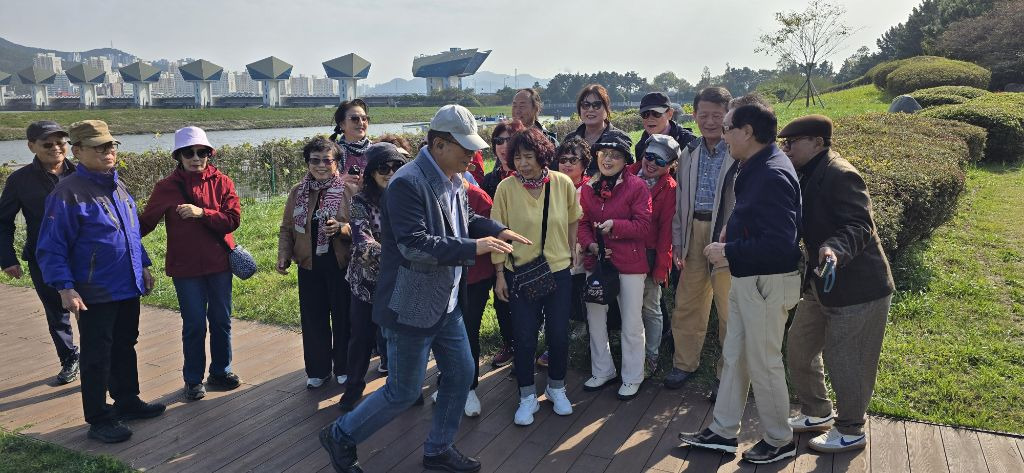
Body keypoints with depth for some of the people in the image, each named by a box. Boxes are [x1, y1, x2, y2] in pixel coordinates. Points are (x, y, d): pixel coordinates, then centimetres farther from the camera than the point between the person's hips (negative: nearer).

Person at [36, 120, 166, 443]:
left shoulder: (118, 187, 9)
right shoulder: (68, 192, -15)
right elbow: (51, 248, -15)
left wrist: (143, 266, 18)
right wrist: (65, 288, -22)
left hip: (128, 288, 7)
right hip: (95, 295, -7)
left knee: (125, 348, 19)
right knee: (97, 357, 4)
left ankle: (127, 402, 35)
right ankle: (99, 420, 16)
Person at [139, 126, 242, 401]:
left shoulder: (222, 182, -1)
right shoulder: (166, 187, -2)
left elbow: (233, 219, -10)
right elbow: (146, 221, -2)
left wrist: (202, 213, -23)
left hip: (219, 264, 2)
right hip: (185, 267, -1)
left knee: (221, 321, 12)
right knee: (194, 325, 5)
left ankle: (221, 372, 30)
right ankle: (193, 380, 21)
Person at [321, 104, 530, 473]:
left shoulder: (452, 180, 4)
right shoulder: (407, 183, -22)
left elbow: (466, 219, 21)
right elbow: (414, 245, -30)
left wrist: (497, 231, 1)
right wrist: (473, 247, -30)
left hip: (447, 304, 9)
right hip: (412, 307, -9)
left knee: (461, 374, 16)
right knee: (403, 393, 3)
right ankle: (341, 436, 26)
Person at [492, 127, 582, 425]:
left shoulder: (563, 183, -7)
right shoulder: (506, 188, -11)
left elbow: (573, 221, 8)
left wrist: (572, 253, 10)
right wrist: (499, 273, -4)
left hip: (558, 270, 1)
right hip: (519, 272, -1)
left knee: (559, 334, 9)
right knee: (524, 337, 5)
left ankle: (556, 388, 33)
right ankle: (528, 397, 23)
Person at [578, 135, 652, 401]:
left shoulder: (636, 186, -8)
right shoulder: (588, 188, 5)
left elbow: (644, 225, -12)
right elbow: (583, 223, 6)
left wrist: (614, 225, -23)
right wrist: (590, 244, -12)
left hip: (629, 263, -5)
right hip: (596, 261, 5)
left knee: (631, 324, 6)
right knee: (595, 319, 15)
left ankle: (632, 378, 22)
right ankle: (602, 371, 34)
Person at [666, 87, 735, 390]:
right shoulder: (689, 154, 11)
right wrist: (678, 244, 10)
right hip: (694, 234, 5)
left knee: (730, 312, 5)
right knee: (686, 306, 14)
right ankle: (684, 364, 31)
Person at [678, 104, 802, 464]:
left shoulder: (773, 175, -23)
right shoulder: (755, 168, 7)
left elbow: (780, 244, -29)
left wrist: (728, 252, -22)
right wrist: (733, 234, 4)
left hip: (767, 283, -10)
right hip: (745, 279, 10)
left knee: (763, 363, 6)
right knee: (733, 357, 17)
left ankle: (779, 441, 25)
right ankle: (722, 432, 30)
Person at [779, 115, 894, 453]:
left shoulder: (839, 175, -20)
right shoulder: (807, 175, 9)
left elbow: (859, 226, -27)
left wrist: (835, 248, -44)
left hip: (858, 287, -10)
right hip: (822, 285, 10)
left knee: (843, 360, 1)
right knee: (799, 349, 16)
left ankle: (850, 432, 21)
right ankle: (816, 413, 35)